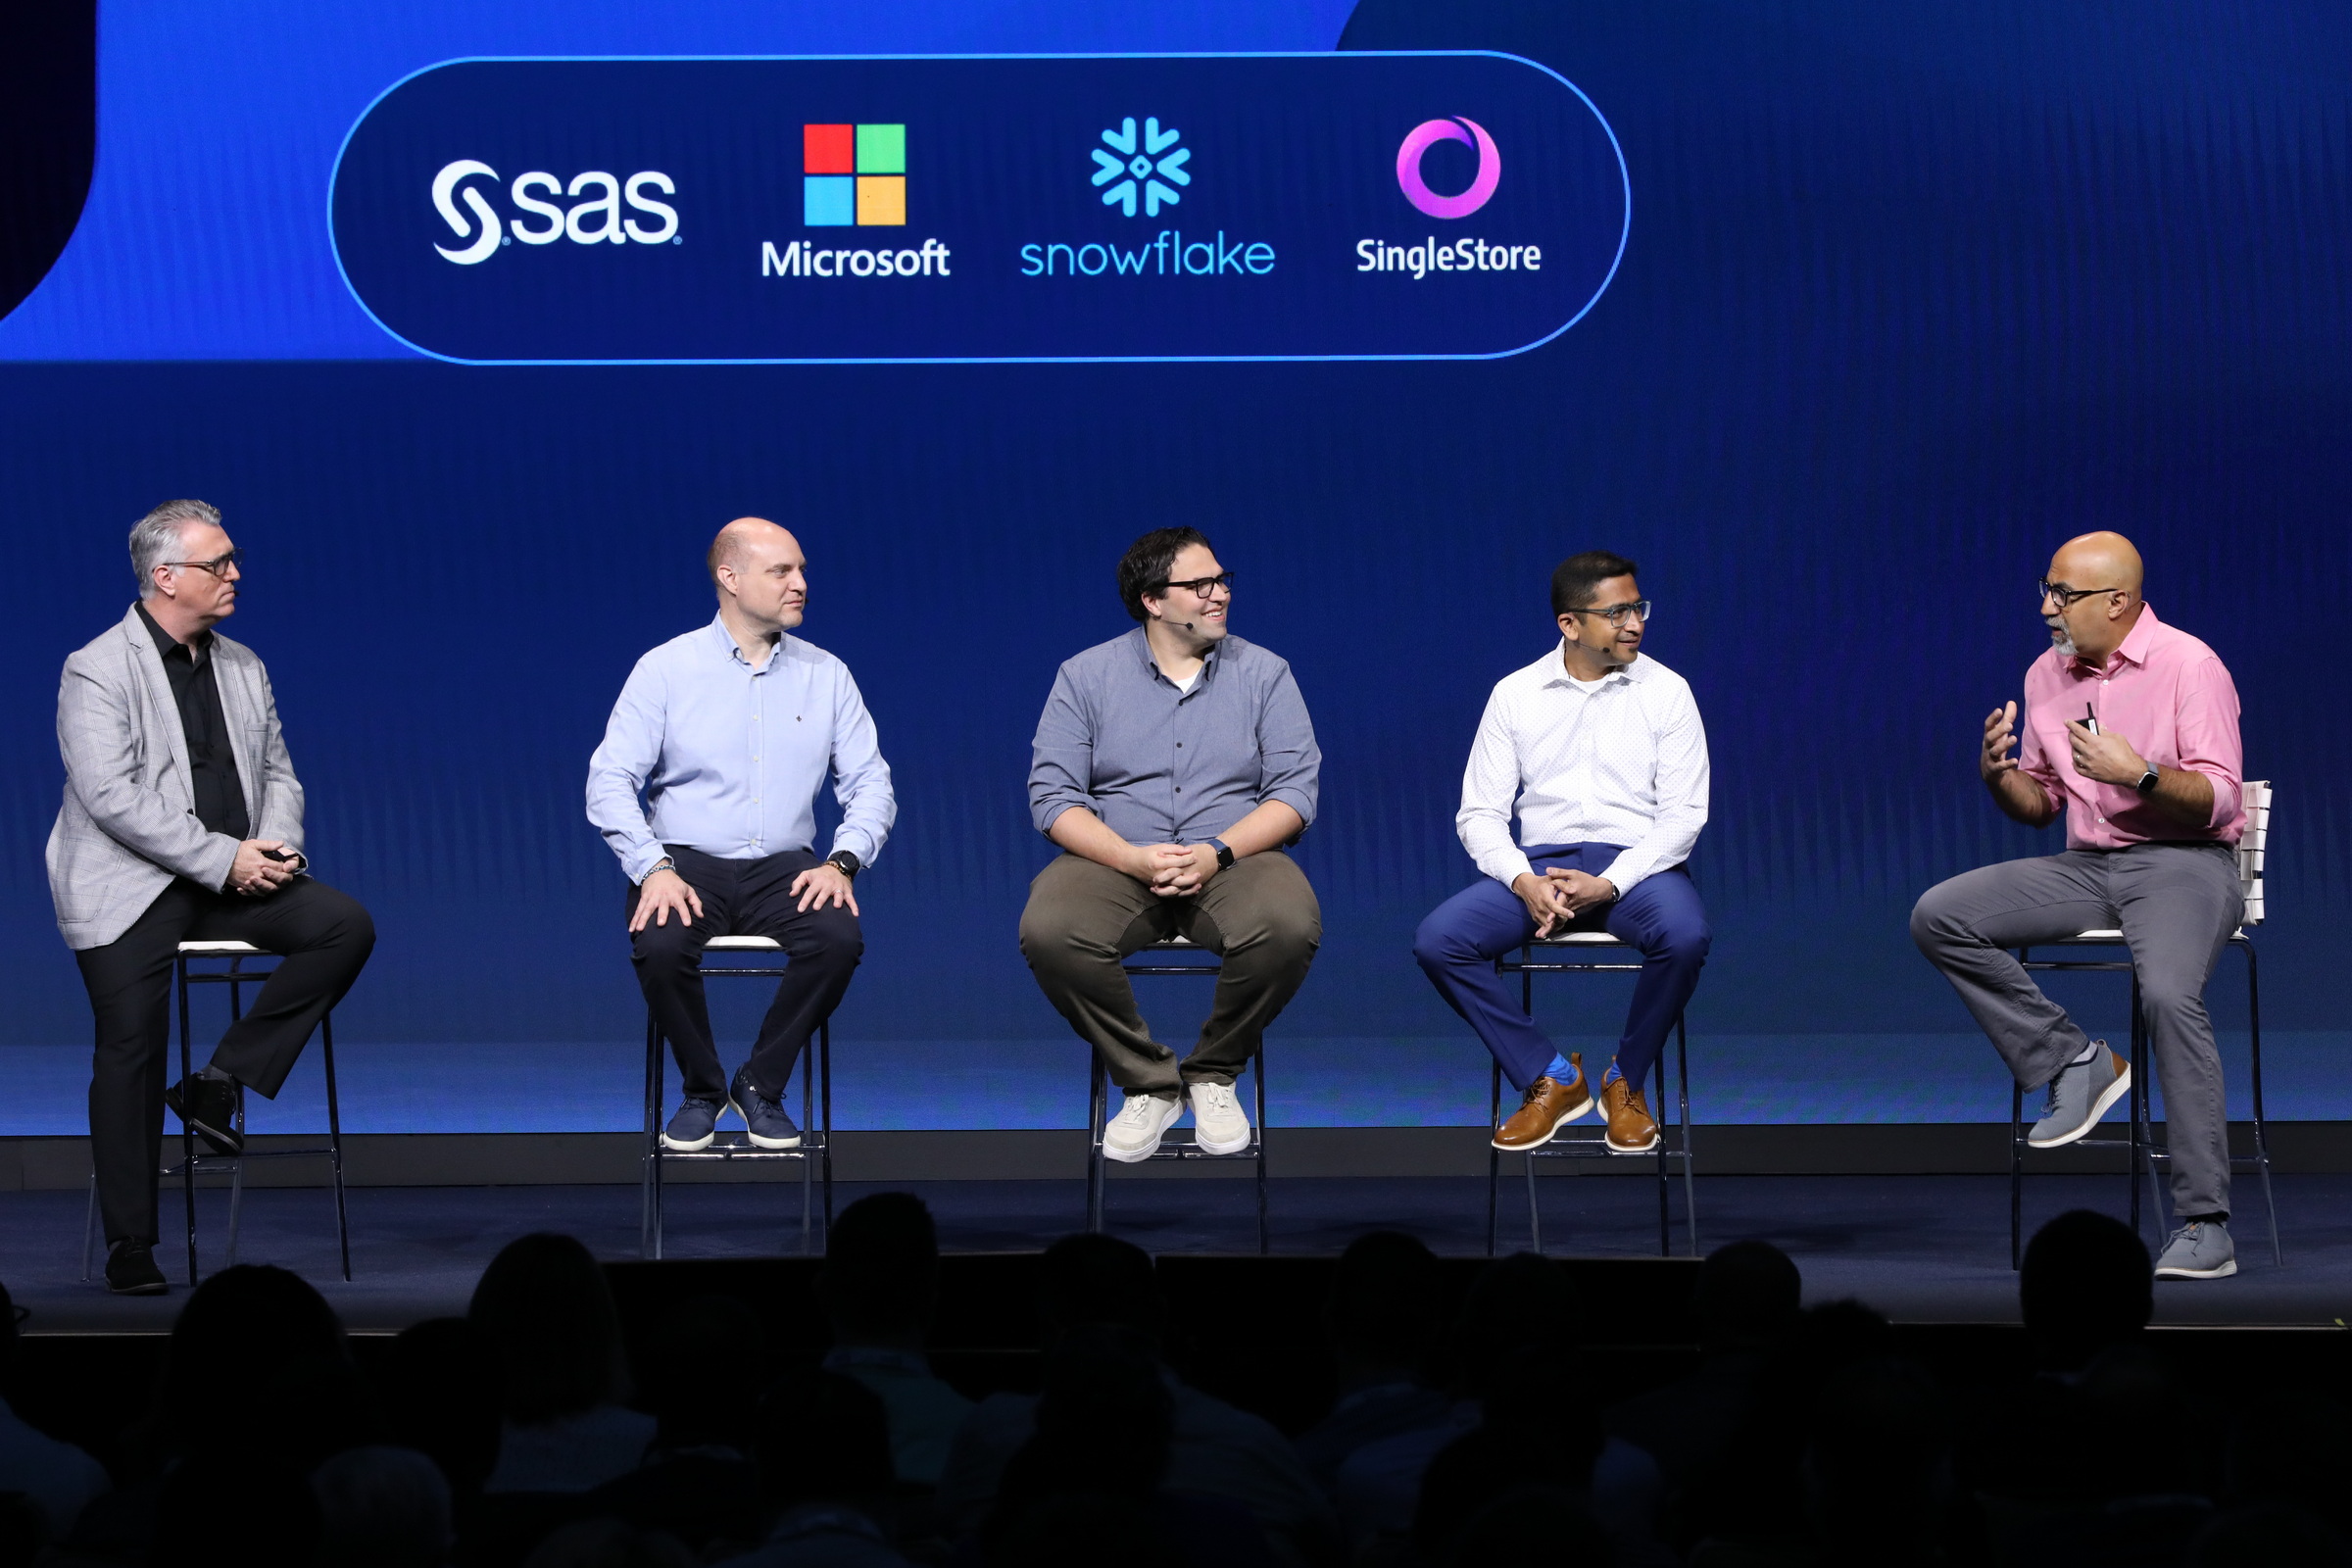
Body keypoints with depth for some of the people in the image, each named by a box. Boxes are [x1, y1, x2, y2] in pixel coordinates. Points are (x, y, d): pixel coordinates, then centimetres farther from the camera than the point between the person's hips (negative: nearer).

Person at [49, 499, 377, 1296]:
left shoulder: (242, 667, 14)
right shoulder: (97, 671, -7)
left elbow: (277, 773, 16)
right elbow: (113, 797, -16)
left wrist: (277, 845, -7)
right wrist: (223, 860, -20)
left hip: (232, 878, 5)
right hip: (132, 889, -5)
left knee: (346, 925, -17)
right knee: (131, 1050, -10)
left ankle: (221, 1082, -10)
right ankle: (130, 1247, 0)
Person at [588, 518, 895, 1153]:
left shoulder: (826, 676, 8)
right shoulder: (666, 668, 1)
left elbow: (871, 786, 7)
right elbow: (609, 783, -4)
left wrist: (841, 863, -12)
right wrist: (654, 869, -19)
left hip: (785, 869, 2)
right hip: (688, 863, -2)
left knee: (839, 937, -30)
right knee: (659, 946, -34)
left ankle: (761, 1087, -8)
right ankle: (702, 1091, -5)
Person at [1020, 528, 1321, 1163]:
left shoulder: (1263, 674, 8)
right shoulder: (1086, 676, 6)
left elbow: (1295, 790, 1)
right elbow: (1052, 795, -1)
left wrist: (1217, 853, -17)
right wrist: (1135, 859, -18)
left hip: (1233, 861, 0)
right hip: (1116, 861, 0)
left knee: (1289, 927, -34)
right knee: (1048, 932, -33)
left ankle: (1213, 1075, -7)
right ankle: (1149, 1084, -12)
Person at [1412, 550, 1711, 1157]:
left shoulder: (1666, 691, 2)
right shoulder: (1515, 695, 6)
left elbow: (1684, 812, -3)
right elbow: (1480, 812, 4)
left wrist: (1610, 884, -18)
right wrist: (1524, 882, -16)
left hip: (1636, 865, -2)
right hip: (1540, 862, 2)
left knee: (1686, 936, -36)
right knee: (1437, 941, -24)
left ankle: (1627, 1082, -9)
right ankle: (1552, 1078, -8)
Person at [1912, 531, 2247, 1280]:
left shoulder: (2189, 666, -8)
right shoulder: (2048, 675, 11)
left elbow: (2218, 800, -13)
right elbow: (2040, 805, 17)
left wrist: (2138, 773, -29)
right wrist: (1998, 775, -5)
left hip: (2183, 863, -7)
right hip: (2087, 866, 7)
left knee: (2169, 994, -35)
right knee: (1939, 917, -13)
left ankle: (2204, 1225, -32)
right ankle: (2073, 1063, -7)